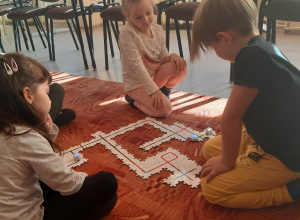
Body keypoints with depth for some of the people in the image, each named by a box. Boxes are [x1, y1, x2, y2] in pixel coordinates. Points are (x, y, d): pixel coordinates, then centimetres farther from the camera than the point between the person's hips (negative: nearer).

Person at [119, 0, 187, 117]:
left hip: (156, 75, 6)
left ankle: (165, 90, 10)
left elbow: (162, 58, 5)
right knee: (164, 109, -23)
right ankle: (134, 99, 5)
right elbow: (136, 65, -25)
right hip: (137, 84, -5)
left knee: (180, 66, -18)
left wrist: (172, 56, -20)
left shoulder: (158, 29, -1)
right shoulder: (127, 33, -21)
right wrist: (153, 90, -28)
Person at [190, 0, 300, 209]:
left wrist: (227, 162, -9)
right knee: (211, 148, 18)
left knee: (212, 188, -9)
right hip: (272, 139, 10)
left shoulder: (252, 55, -28)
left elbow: (231, 117, -23)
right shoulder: (264, 47, 1)